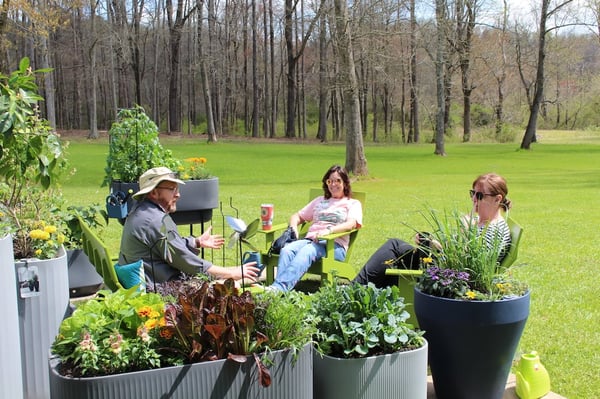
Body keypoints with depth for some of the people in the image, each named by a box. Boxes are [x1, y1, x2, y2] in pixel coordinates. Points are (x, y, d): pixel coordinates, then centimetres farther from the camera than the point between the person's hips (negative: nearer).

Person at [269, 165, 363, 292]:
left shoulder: (353, 204, 18)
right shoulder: (320, 200, 34)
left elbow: (351, 224, -4)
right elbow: (298, 216, 34)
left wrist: (329, 230, -23)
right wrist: (293, 227, 7)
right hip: (310, 239, 5)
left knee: (306, 252, -39)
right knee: (287, 250, -32)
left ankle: (279, 287, -58)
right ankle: (278, 286, -53)